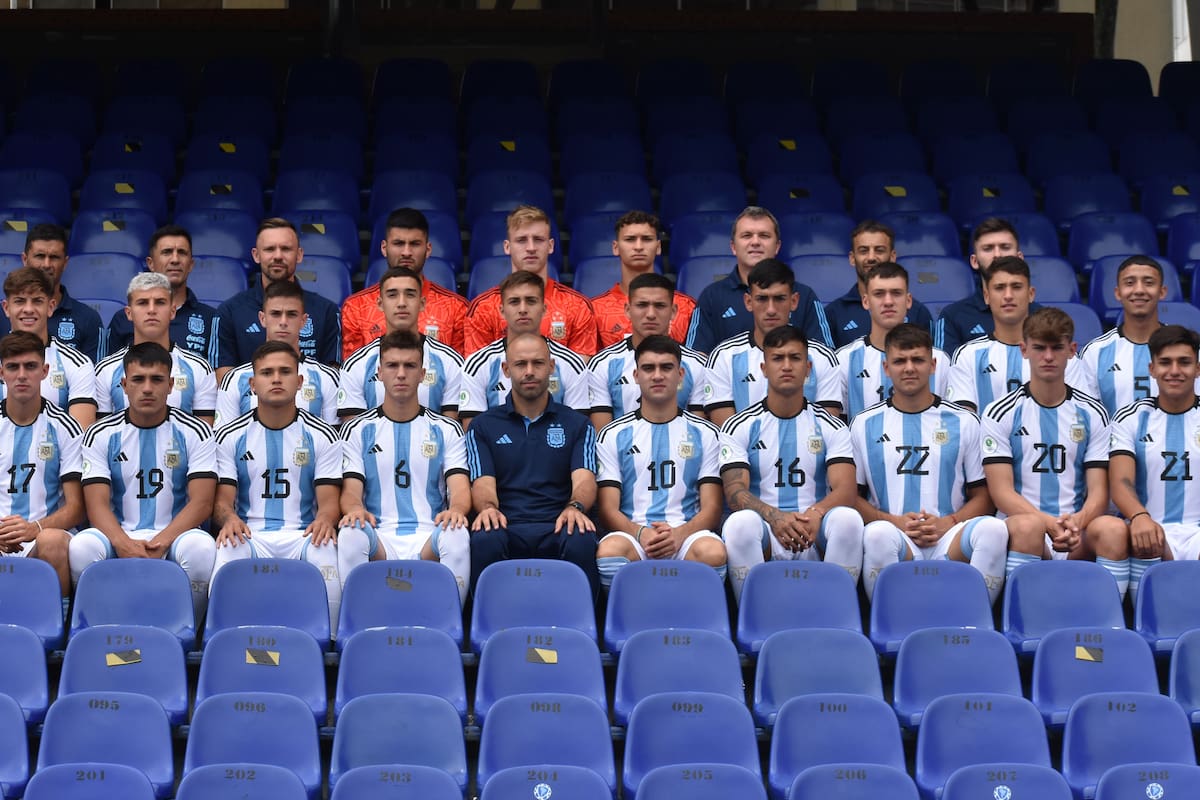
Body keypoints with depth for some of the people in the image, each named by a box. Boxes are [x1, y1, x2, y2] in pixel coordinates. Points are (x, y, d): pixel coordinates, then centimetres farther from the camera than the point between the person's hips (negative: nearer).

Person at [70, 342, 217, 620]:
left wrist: (162, 542, -22)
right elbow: (97, 504, -3)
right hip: (119, 537, 1)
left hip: (175, 535, -1)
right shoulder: (101, 435, 7)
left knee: (202, 547, -35)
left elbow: (201, 502, -5)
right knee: (82, 547, -32)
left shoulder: (194, 432, 4)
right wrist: (123, 543, -25)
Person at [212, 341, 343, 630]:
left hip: (303, 534, 0)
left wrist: (324, 520, -22)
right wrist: (228, 519, -20)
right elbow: (223, 500, 6)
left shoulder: (322, 437, 11)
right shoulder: (230, 436, 12)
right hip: (249, 535, 0)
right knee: (228, 550, -36)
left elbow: (329, 500, 4)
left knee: (324, 550, -36)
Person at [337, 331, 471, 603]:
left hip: (428, 538, 0)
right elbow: (351, 490, 4)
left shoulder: (446, 430, 14)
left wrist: (456, 510, -23)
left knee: (457, 536, -34)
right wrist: (354, 509, -23)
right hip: (379, 538, 0)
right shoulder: (357, 430, 14)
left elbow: (460, 489, 2)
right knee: (350, 535, -35)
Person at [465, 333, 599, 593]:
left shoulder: (577, 425, 18)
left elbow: (584, 479, 3)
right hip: (506, 526, 0)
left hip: (557, 527, 0)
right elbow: (483, 483, 6)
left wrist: (575, 507, -22)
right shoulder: (483, 425, 19)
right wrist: (488, 508, -19)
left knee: (581, 541, -36)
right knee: (485, 539, -37)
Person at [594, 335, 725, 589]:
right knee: (609, 550, -37)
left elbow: (711, 508, 8)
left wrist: (680, 534, -15)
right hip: (632, 534, 0)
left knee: (713, 551, -36)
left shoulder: (704, 434, 16)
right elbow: (608, 509, 7)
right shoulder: (613, 435, 15)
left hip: (685, 536, 0)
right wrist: (640, 534, -16)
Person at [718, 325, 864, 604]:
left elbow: (845, 490, -3)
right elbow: (735, 492, -5)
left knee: (848, 518, -32)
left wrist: (816, 514, -28)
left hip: (815, 540, 1)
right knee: (740, 522, -35)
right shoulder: (739, 427, 9)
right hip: (764, 536, -1)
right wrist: (774, 517, -27)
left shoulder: (831, 427, 11)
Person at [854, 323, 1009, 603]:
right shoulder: (864, 424, 15)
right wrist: (895, 522, -6)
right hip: (895, 537, -1)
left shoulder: (964, 422, 16)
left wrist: (948, 522, -7)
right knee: (878, 534, -38)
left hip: (948, 540, 1)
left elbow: (983, 495, 13)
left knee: (993, 529, -32)